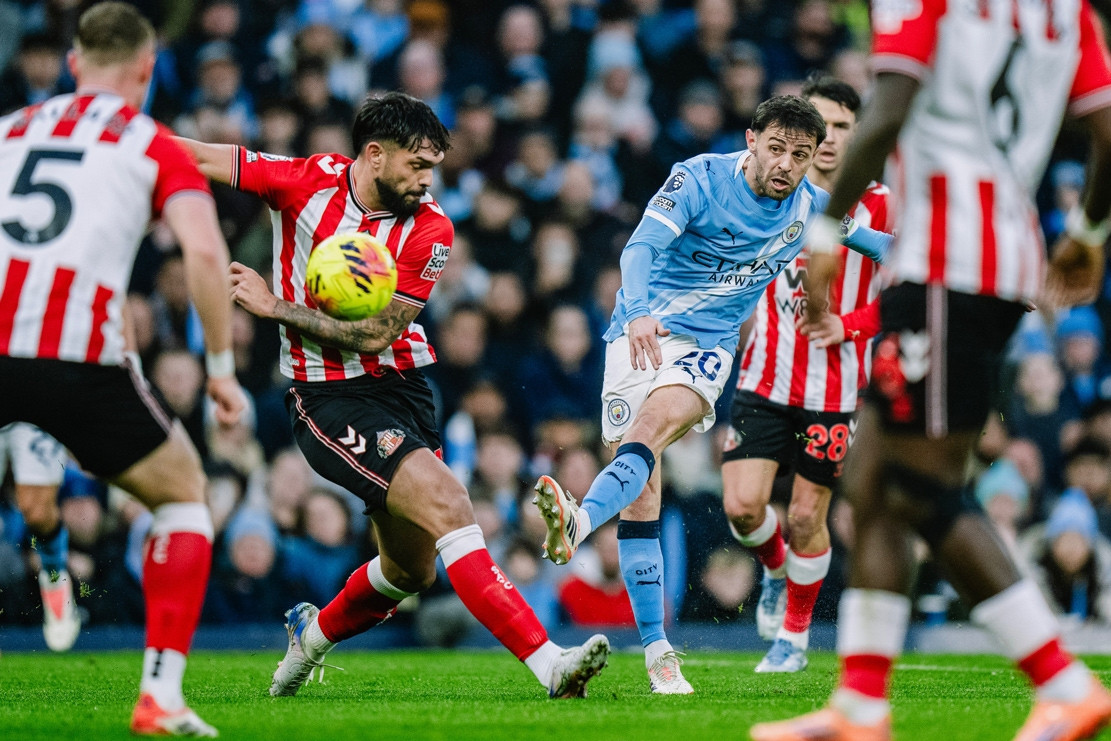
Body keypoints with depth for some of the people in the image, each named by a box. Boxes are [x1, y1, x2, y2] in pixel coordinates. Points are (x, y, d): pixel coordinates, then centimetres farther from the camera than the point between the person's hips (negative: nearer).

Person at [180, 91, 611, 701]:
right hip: (328, 398, -5)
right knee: (447, 504, -23)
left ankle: (314, 631, 44)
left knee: (411, 570, 13)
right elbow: (197, 157, 0)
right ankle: (547, 662, -29)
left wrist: (274, 306, -14)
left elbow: (374, 335, -12)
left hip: (402, 387, 5)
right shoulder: (306, 181, -10)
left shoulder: (430, 230, -8)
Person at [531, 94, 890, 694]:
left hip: (708, 346, 1)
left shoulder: (810, 207, 4)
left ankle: (577, 522, -59)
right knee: (642, 495, -9)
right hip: (641, 336, -1)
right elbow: (642, 247, -23)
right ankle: (657, 652, -4)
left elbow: (870, 240, 27)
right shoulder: (700, 178, -10)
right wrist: (638, 312, -41)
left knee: (653, 427, -32)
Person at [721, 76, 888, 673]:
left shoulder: (878, 205, -3)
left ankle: (795, 633, 22)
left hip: (835, 388, -2)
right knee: (742, 504, -10)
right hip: (765, 378, 2)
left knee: (807, 516, 1)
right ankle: (775, 570, 25)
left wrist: (847, 324, -15)